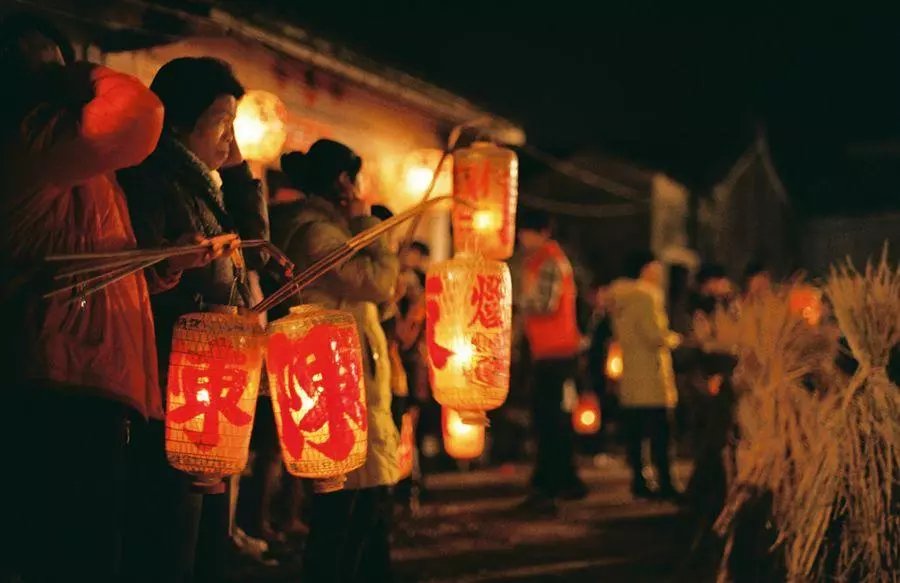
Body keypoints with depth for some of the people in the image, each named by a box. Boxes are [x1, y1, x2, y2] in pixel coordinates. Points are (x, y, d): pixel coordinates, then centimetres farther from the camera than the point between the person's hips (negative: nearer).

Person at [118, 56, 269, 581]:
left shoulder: (202, 186, 20)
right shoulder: (151, 180, -8)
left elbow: (253, 246, 15)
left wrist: (236, 168, 11)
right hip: (177, 379, -9)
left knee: (211, 533, 12)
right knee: (174, 538, -10)